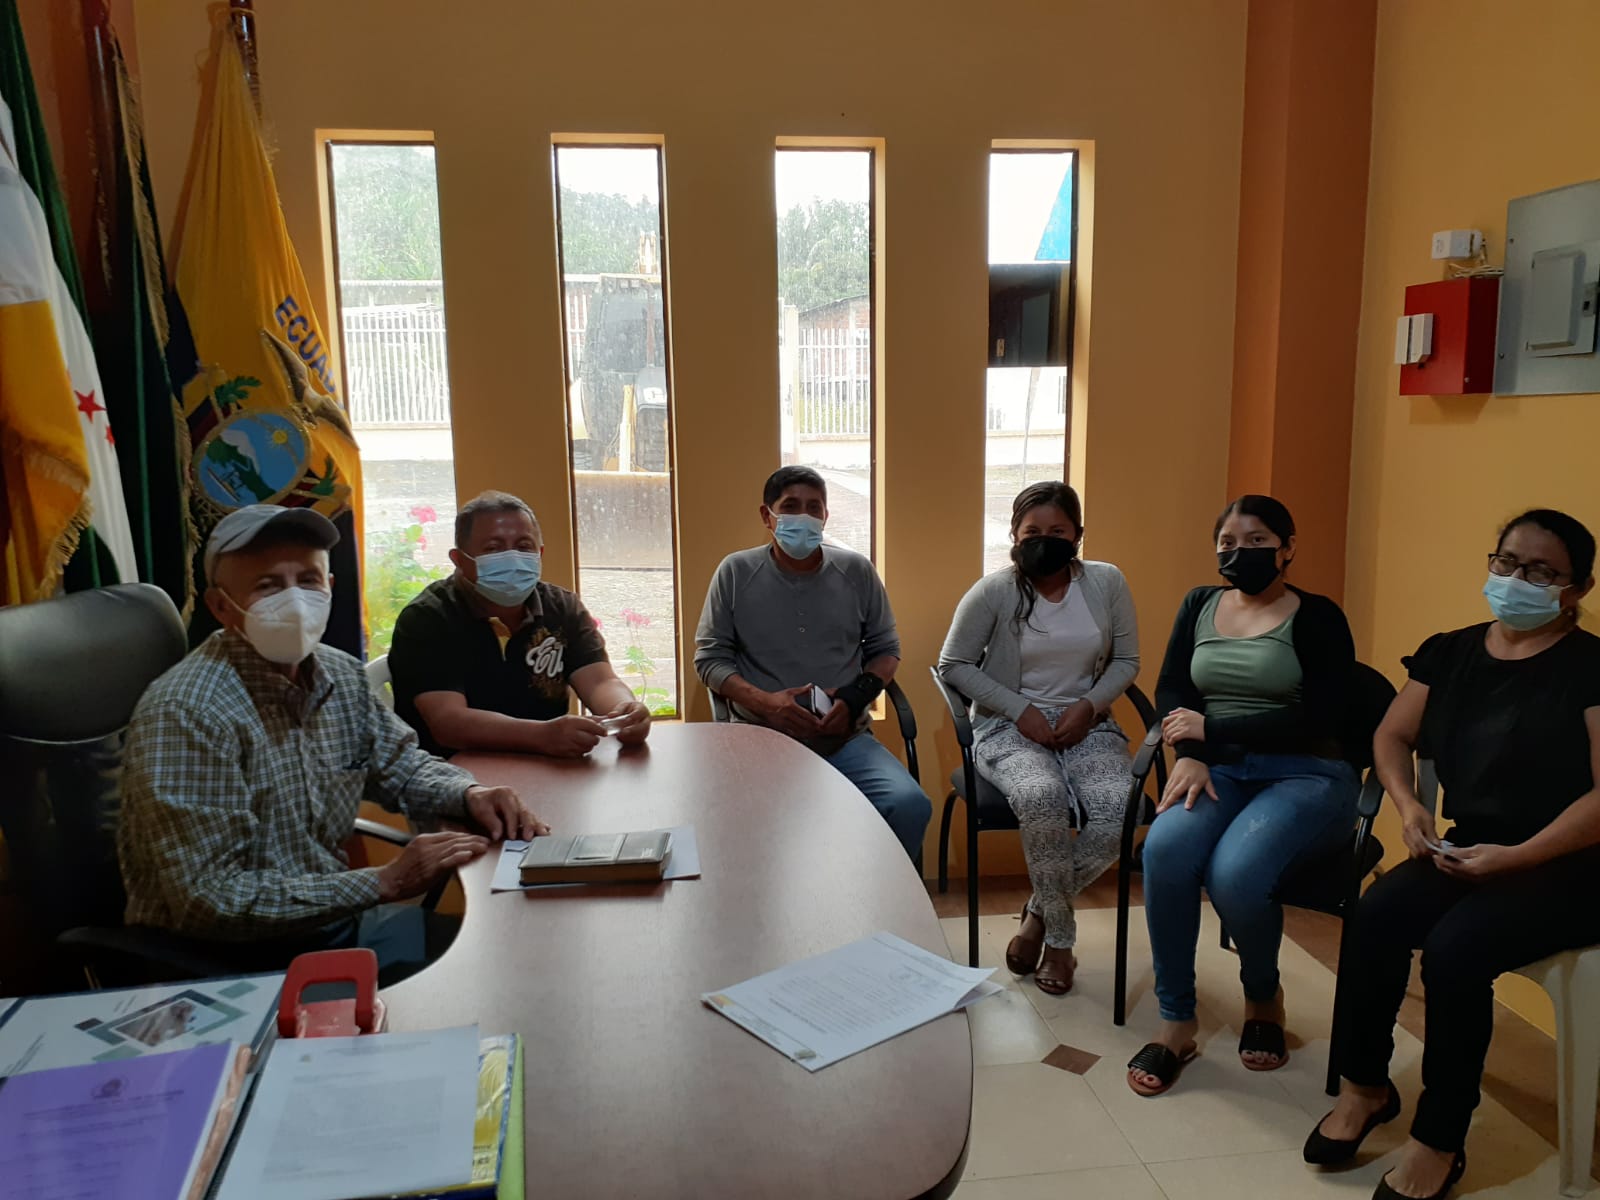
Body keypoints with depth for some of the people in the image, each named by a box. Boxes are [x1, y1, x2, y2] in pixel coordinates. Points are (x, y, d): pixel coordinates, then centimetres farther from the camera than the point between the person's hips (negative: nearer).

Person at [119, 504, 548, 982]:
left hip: (330, 918, 7)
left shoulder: (341, 675, 0)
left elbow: (401, 765, 16)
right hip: (229, 960, -7)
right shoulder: (183, 714, -22)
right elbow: (210, 900, -25)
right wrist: (384, 883, -26)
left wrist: (469, 795, -6)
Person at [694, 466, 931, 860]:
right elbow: (709, 657, 7)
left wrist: (857, 695, -4)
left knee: (910, 806, -26)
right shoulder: (735, 573, 5)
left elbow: (886, 649, 17)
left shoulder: (857, 571, 9)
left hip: (846, 737, 2)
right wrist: (764, 702, -11)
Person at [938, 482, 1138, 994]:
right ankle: (1060, 936, -11)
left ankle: (1040, 912, 2)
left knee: (1116, 816, -26)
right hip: (1009, 728, -3)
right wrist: (1020, 710, -11)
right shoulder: (993, 592, -7)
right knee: (1041, 798, -35)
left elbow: (1126, 661, 9)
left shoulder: (1107, 583, 2)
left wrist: (1090, 705, -10)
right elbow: (954, 665, -3)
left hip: (1087, 725, 3)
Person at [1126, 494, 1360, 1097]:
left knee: (1236, 872, -32)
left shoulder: (1317, 618, 0)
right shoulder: (1199, 605, 14)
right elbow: (1171, 691, 6)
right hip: (1219, 770, 4)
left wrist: (1211, 729, -12)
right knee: (1165, 847, -29)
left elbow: (1317, 719, -12)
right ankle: (1175, 1023, -14)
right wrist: (1189, 755, -13)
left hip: (1306, 775, -3)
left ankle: (1263, 997, 3)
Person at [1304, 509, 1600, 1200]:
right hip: (1467, 849, 5)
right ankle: (1365, 1087, -1)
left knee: (1454, 949, -29)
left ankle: (1439, 1141, -10)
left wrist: (1517, 856, -22)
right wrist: (1408, 807, -5)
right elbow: (1393, 737, 14)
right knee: (1376, 914, -22)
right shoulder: (1450, 653, 8)